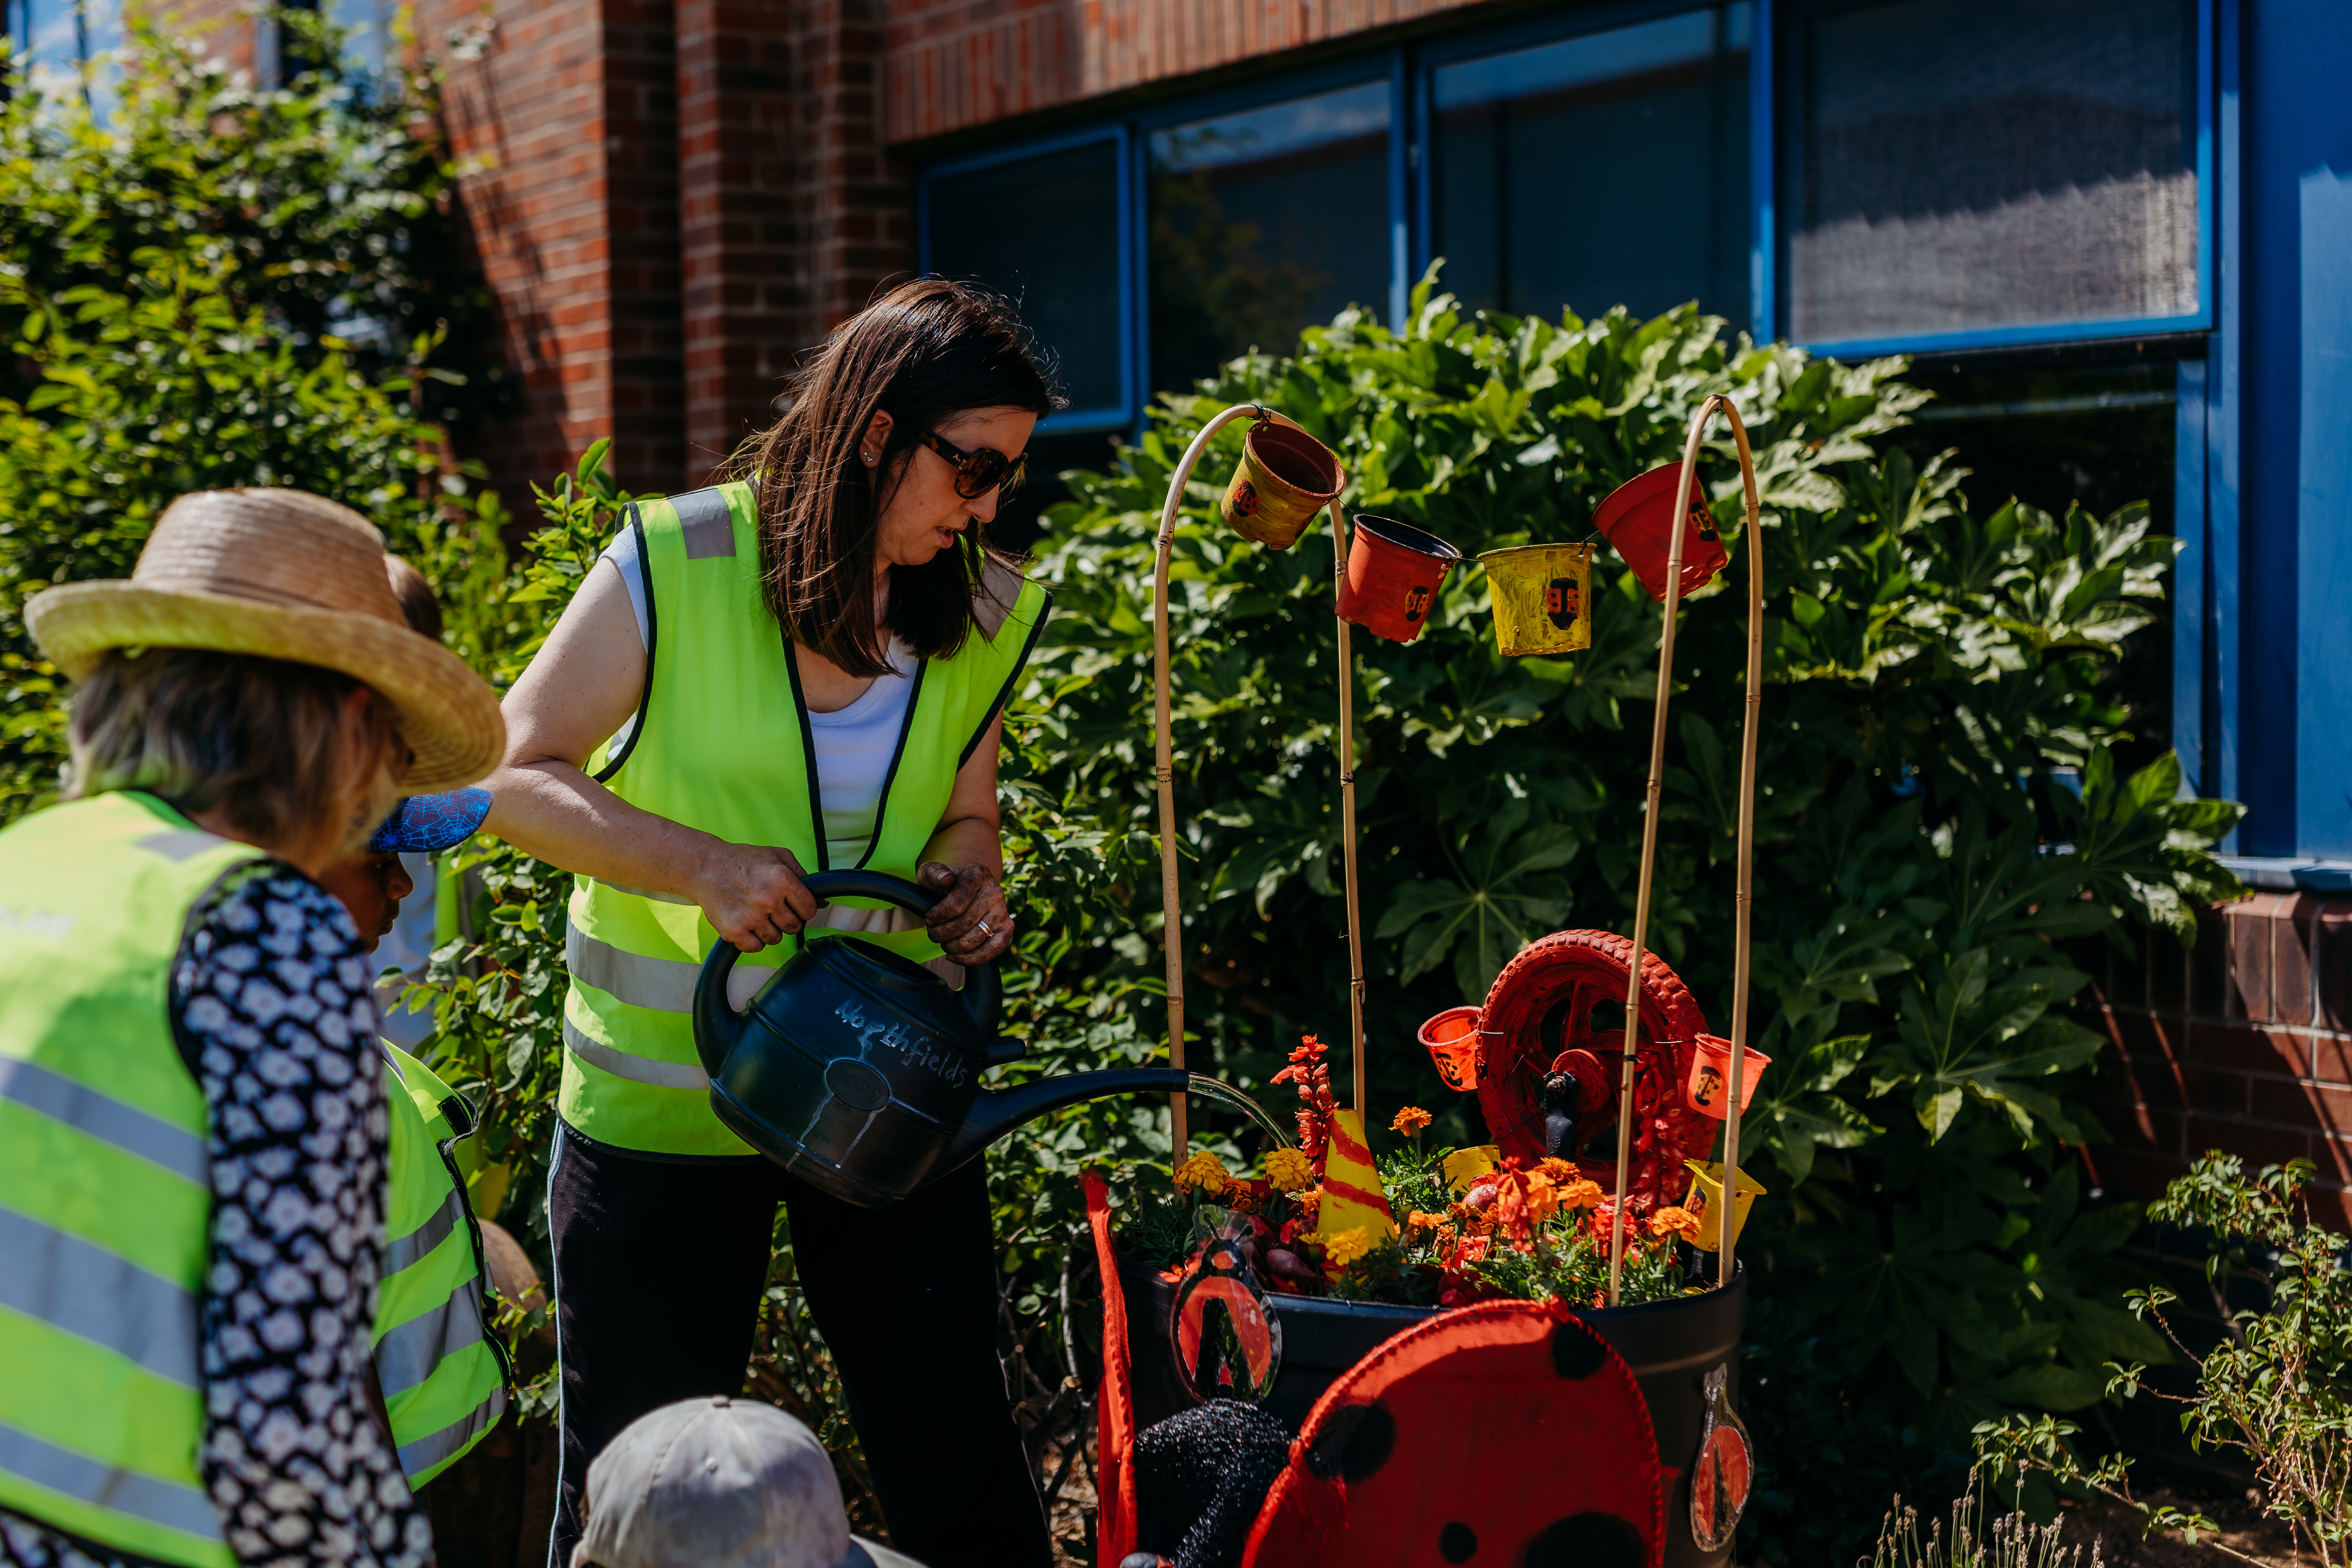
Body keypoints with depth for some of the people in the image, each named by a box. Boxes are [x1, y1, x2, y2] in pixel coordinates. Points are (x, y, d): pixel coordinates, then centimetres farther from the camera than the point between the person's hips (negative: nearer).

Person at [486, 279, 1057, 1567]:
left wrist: (966, 882, -10)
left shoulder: (983, 616, 1)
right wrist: (703, 866, -24)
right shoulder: (675, 566, -13)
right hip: (664, 1094, -3)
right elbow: (519, 773, -11)